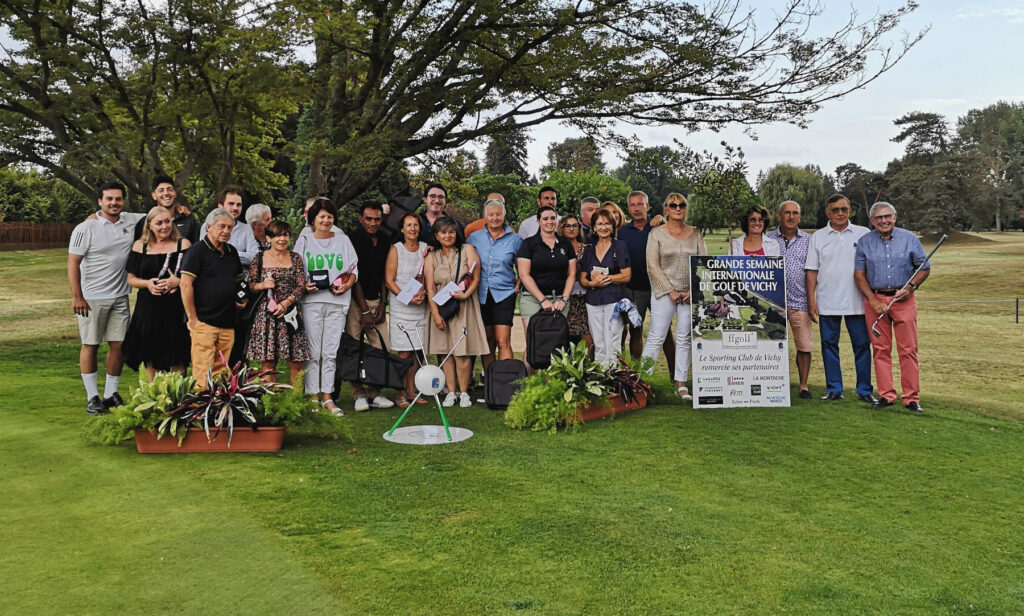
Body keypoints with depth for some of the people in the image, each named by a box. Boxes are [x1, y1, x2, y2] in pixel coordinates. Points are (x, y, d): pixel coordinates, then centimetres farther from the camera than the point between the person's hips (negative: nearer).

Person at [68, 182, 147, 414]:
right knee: (90, 345, 4)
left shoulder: (131, 221, 3)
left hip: (120, 297, 4)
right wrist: (77, 297, -13)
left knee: (118, 344, 6)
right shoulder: (86, 228, -8)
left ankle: (111, 394, 19)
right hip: (91, 298, -4)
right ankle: (92, 397, 13)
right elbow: (73, 263, -8)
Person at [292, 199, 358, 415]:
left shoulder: (343, 240, 14)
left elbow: (354, 269, 12)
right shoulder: (304, 241, 10)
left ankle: (327, 397, 9)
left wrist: (347, 285, -5)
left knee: (331, 351, 3)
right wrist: (304, 285, -10)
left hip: (337, 301, 1)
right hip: (311, 301, -1)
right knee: (312, 351, -2)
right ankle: (313, 396, 6)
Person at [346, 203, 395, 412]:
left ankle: (374, 393, 7)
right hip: (355, 301, -5)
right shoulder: (353, 240, -9)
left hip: (376, 300, 5)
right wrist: (364, 311, -12)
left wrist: (383, 304, 4)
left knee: (382, 347, -1)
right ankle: (359, 395, 1)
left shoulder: (385, 240, 8)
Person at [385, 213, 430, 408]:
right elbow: (389, 280, -5)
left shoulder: (425, 248, 9)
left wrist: (423, 293, -6)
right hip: (401, 306, -4)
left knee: (415, 351, 6)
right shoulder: (396, 249, -2)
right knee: (403, 353, -6)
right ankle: (399, 393, 2)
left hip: (420, 306, 4)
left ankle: (411, 391, 14)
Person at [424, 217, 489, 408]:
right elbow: (430, 288, 1)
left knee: (462, 352, -8)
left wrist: (465, 294, -17)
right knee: (444, 350, -1)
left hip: (464, 306, -2)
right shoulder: (431, 257, 7)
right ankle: (451, 392, 8)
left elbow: (476, 278, 0)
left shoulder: (467, 249, 4)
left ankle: (464, 393, 3)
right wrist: (436, 314, -8)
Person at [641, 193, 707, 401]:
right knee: (656, 337, -5)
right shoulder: (656, 234, 1)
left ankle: (681, 384, 13)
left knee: (685, 339, 6)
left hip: (690, 294, 3)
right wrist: (671, 291, -10)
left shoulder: (695, 234, 9)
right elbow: (653, 267, -5)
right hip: (664, 292, -3)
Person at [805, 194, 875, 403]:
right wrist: (811, 300, -1)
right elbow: (812, 271, 6)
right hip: (827, 302, 1)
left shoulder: (863, 234, 7)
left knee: (862, 345, 1)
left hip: (857, 301, -1)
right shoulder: (818, 237, 9)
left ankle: (864, 390, 11)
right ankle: (834, 389, 13)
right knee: (829, 345, 5)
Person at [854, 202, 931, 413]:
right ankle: (886, 395, 11)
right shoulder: (865, 242, 6)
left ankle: (911, 397, 3)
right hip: (875, 299, 1)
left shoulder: (909, 239, 4)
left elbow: (925, 268, 10)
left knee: (908, 350, -3)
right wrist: (874, 302, -5)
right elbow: (859, 275, 5)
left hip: (903, 300, -1)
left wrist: (911, 287, -8)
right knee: (881, 349, 3)